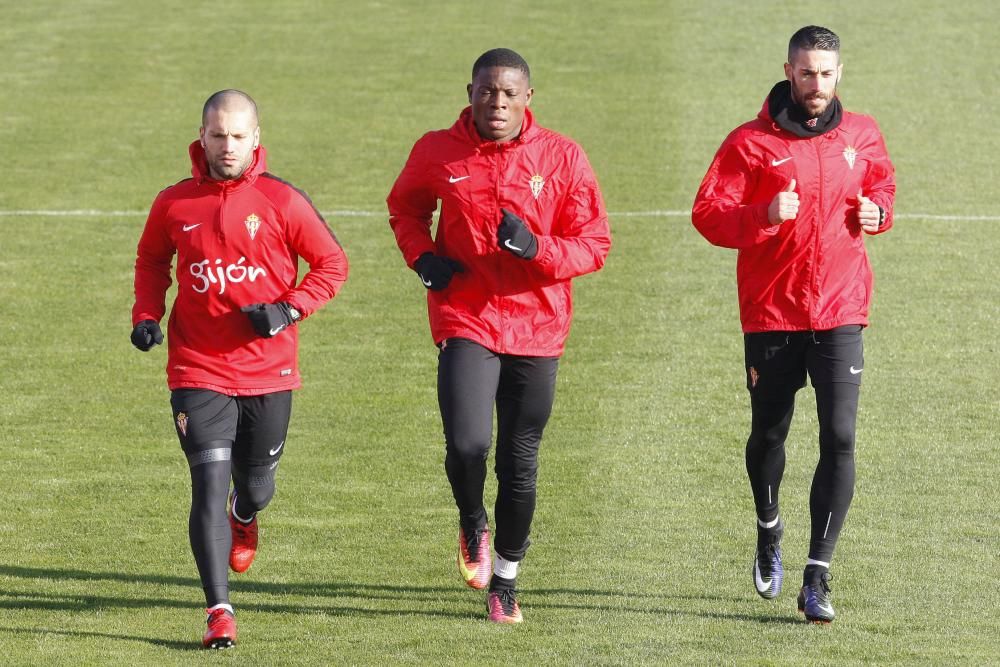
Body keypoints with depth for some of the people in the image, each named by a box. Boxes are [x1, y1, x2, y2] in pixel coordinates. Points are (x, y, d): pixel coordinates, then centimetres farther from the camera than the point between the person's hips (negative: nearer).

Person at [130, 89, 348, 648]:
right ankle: (220, 612, -11)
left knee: (255, 485, 16)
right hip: (199, 370, 0)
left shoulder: (282, 201, -7)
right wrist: (147, 314, 1)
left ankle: (244, 519, 55)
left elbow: (332, 263, 1)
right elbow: (152, 261, 18)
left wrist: (289, 310, -13)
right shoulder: (174, 204, -1)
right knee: (210, 485, -13)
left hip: (268, 371, 0)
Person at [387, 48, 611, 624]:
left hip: (536, 329, 1)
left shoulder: (562, 158, -4)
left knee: (520, 462, 8)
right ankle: (473, 524, 14)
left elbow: (595, 245, -2)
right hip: (465, 321, -1)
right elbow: (405, 208, 19)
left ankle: (506, 577, 28)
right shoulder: (437, 153, -1)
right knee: (468, 443, -20)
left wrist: (537, 248, -21)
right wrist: (421, 258, -1)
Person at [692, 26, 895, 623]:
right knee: (769, 434, 11)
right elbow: (708, 213, -9)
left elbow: (883, 181, 24)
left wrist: (878, 211, 2)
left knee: (840, 439, -10)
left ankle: (818, 576, -7)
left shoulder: (861, 136, 6)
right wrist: (764, 215, -26)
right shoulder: (752, 143, -5)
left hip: (841, 312, 1)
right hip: (772, 312, -1)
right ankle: (769, 529, 43)